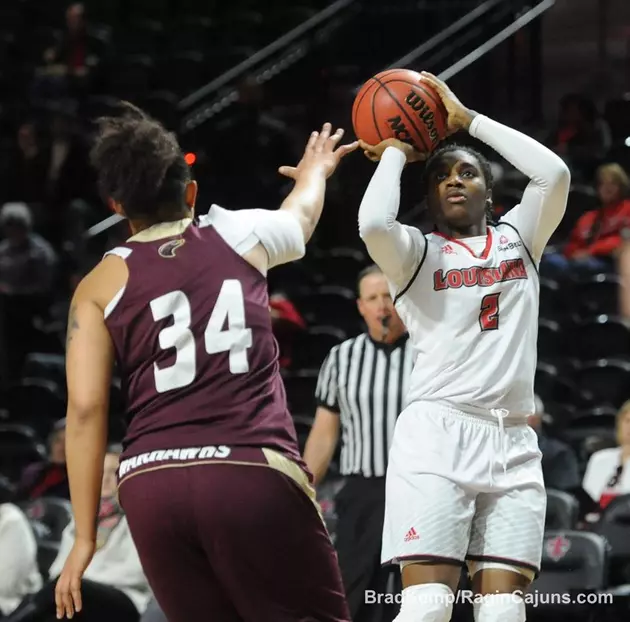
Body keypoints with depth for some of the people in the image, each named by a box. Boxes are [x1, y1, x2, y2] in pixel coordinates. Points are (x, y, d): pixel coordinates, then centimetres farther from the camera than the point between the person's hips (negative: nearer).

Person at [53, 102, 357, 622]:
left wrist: (85, 536, 5)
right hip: (252, 472, -2)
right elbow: (301, 212, 39)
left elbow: (85, 408, 1)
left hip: (152, 483, 2)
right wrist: (316, 171, 64)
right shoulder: (242, 234, 14)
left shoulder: (100, 286, 11)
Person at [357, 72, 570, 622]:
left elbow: (554, 173, 1)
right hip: (437, 433, -3)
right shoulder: (417, 253, 9)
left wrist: (468, 120, 7)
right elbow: (373, 224, -15)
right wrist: (394, 154, 3)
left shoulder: (518, 237, 19)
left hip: (513, 444, 3)